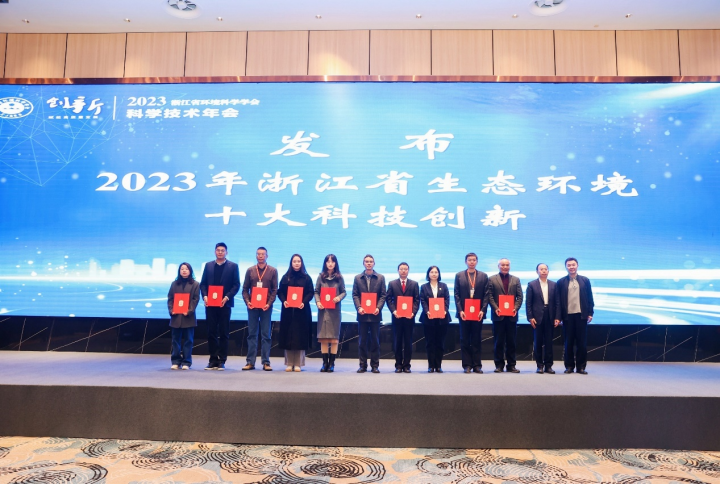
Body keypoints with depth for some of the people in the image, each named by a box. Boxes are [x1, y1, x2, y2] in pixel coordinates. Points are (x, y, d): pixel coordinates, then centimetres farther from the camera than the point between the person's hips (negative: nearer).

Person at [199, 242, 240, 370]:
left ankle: (222, 361, 7)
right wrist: (204, 296, -7)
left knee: (224, 333, 2)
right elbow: (203, 283, 10)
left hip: (225, 304, -2)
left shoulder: (233, 266, 5)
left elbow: (236, 285, -1)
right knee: (211, 332, 4)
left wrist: (227, 297, -13)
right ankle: (213, 360, 10)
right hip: (210, 303, 2)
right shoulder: (208, 265, 13)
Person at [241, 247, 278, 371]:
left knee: (266, 335, 1)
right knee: (252, 334, 4)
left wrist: (269, 303, -11)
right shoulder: (250, 270, 9)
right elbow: (245, 289, 9)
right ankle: (250, 362, 8)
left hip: (266, 306, -1)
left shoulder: (273, 271, 5)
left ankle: (266, 362, 4)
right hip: (252, 306, 2)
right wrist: (247, 302, -7)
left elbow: (275, 290, 2)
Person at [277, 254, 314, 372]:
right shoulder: (285, 277, 10)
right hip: (288, 310, 2)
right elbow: (280, 292, 5)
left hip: (302, 310, -1)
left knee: (300, 336, -3)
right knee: (288, 336, 1)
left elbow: (311, 293, 0)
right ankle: (289, 363, 8)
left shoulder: (306, 278, 6)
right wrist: (283, 301, -14)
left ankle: (298, 364, 2)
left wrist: (304, 302, -18)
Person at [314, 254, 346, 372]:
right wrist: (317, 302, -10)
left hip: (335, 310, -1)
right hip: (323, 309, 1)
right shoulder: (321, 276, 8)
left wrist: (339, 298, -14)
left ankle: (331, 363, 5)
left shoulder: (339, 277, 6)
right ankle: (325, 363, 8)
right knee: (323, 337, 1)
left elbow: (343, 292, 6)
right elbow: (316, 292, 6)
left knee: (334, 337, -1)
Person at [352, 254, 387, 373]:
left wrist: (378, 307, -12)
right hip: (362, 314, 1)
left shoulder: (380, 278, 7)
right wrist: (359, 307, -11)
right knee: (362, 341, 4)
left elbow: (383, 295, 3)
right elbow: (355, 295, 5)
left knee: (375, 340, 3)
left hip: (375, 314, -1)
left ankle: (375, 365, 9)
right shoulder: (358, 278, 9)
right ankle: (363, 365, 10)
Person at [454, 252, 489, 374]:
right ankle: (467, 365, 7)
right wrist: (460, 310, -8)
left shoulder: (483, 276, 8)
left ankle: (477, 365, 9)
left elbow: (486, 295, 3)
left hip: (478, 313, 0)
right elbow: (456, 294, 2)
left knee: (477, 340, 4)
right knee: (465, 340, 3)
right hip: (464, 312, 0)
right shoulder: (459, 275, 7)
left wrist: (482, 310, -9)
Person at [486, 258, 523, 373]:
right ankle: (499, 365, 9)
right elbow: (489, 296, 0)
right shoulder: (492, 279, 7)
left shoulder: (516, 280, 14)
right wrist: (495, 308, -12)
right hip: (498, 315, -2)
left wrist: (516, 308, -7)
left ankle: (511, 365, 12)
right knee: (499, 341, 2)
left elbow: (519, 296, 8)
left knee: (511, 341, 5)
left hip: (512, 315, 2)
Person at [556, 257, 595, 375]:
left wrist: (590, 313, 1)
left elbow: (590, 298, 8)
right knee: (568, 343, 5)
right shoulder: (561, 282, 4)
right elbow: (558, 301, 2)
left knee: (582, 343, 3)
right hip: (567, 316, -1)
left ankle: (581, 366, 12)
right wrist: (558, 317, -3)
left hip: (581, 315, 1)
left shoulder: (585, 280, 8)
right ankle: (569, 366, 14)